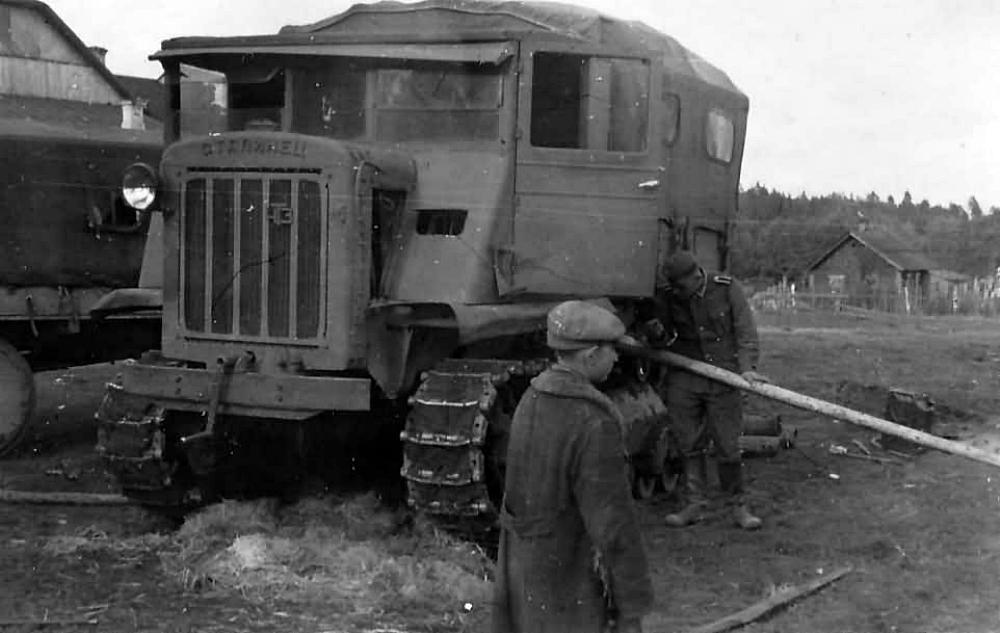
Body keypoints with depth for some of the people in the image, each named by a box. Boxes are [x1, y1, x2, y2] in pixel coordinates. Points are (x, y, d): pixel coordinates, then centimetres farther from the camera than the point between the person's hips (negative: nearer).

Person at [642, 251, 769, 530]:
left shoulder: (727, 288, -7)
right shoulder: (667, 295, -2)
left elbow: (745, 330, -5)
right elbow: (664, 342, 9)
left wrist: (747, 366, -18)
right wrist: (657, 334, -14)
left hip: (722, 378, -2)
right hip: (684, 378, 2)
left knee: (727, 446, 0)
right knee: (689, 445, 5)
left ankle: (738, 506, 13)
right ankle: (693, 504, 15)